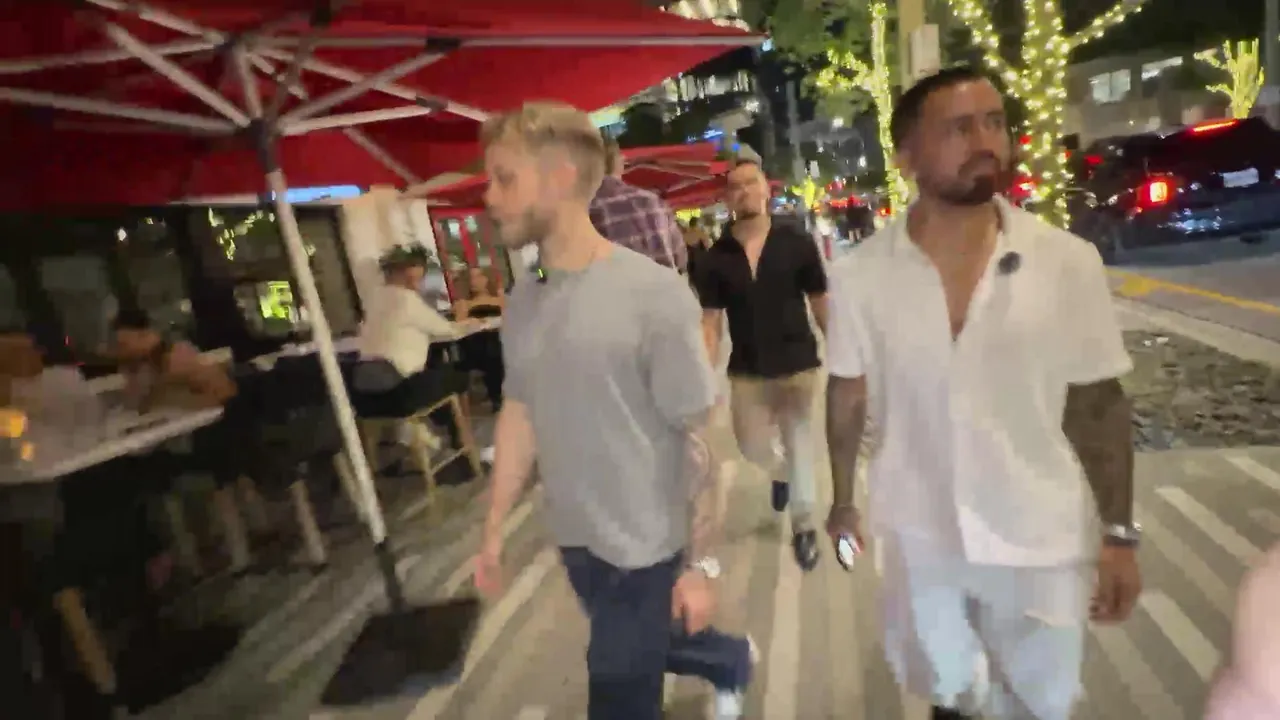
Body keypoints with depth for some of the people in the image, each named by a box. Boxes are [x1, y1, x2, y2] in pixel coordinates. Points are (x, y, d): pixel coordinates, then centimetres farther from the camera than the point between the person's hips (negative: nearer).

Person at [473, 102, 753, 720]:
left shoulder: (653, 293, -20)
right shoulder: (522, 301, -1)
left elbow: (697, 437, -16)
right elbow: (519, 414, 7)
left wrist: (702, 562, -13)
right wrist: (493, 529, 9)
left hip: (643, 546, -6)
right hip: (572, 541, 6)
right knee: (654, 648, 27)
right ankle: (732, 662, 56)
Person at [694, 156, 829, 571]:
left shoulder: (797, 241, -8)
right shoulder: (716, 258, -4)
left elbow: (820, 303, -3)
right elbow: (711, 322, -4)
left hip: (797, 362, -2)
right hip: (747, 370, 2)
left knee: (799, 441, 6)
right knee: (753, 449, 12)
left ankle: (804, 525, 25)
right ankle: (780, 473, 48)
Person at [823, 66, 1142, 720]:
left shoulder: (1068, 262, -12)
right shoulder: (860, 274, -12)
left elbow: (1099, 404, -3)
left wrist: (1120, 534, -2)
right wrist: (842, 502, 7)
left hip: (1040, 539, 0)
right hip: (917, 533, 1)